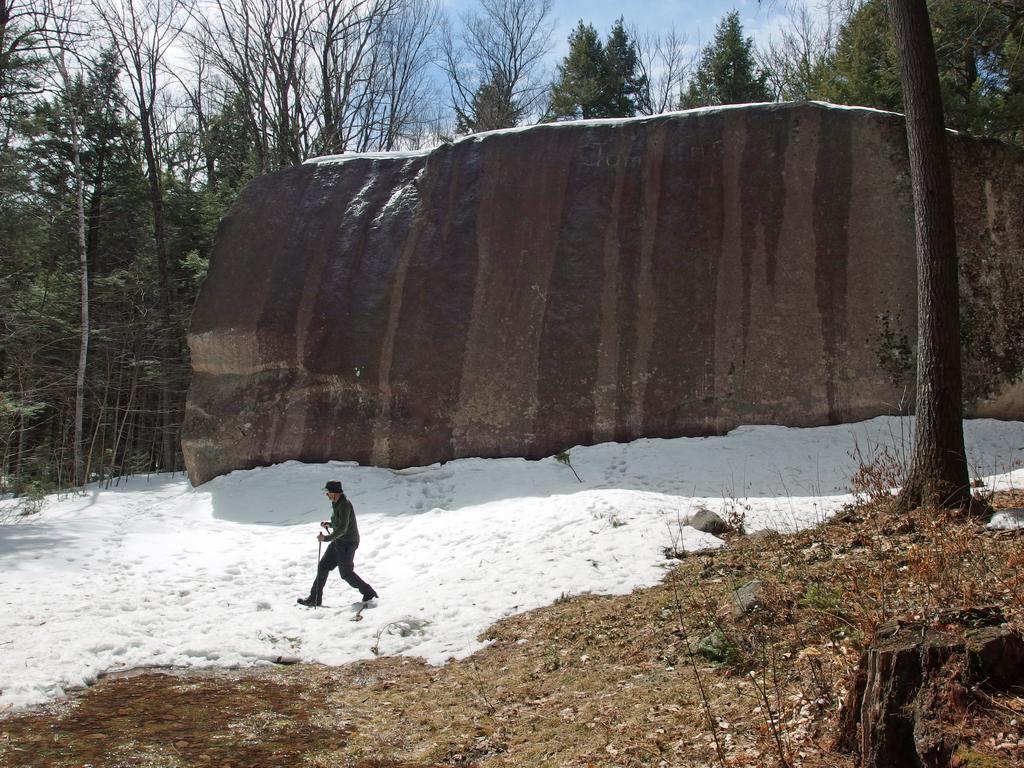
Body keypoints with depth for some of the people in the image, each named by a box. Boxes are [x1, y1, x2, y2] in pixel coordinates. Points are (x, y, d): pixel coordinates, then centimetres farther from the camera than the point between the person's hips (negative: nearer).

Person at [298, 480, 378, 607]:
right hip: (338, 542, 10)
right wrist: (329, 525, 6)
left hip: (347, 543, -10)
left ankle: (368, 593, 15)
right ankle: (315, 599, 14)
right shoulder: (337, 503, 9)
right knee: (323, 567, 8)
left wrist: (327, 538, -25)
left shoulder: (344, 505, -22)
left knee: (346, 573, 0)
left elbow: (343, 528, -27)